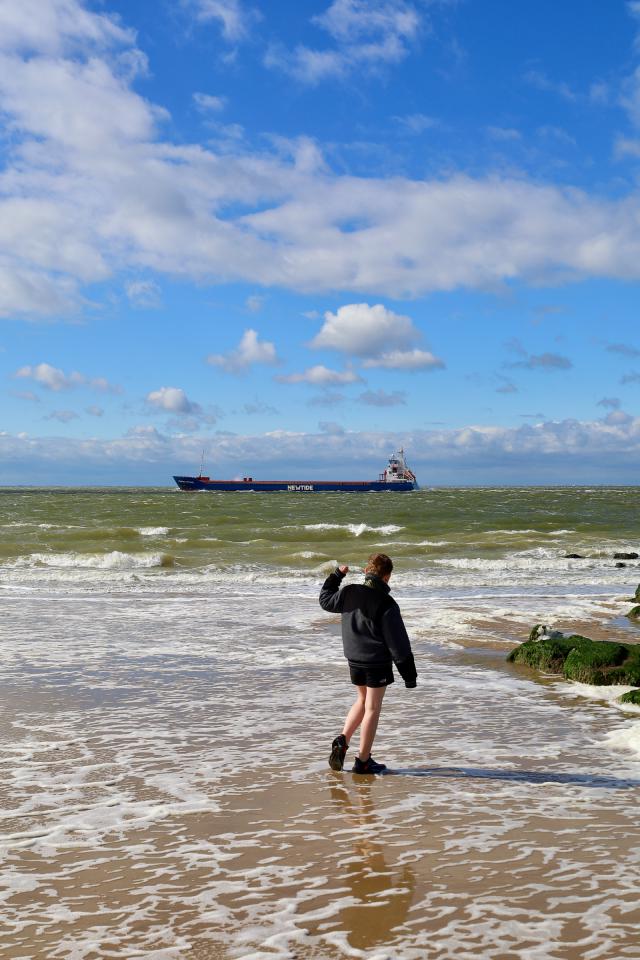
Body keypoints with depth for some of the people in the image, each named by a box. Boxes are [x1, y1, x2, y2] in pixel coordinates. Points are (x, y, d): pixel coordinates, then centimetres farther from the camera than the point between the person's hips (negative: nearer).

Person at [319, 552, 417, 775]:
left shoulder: (350, 593, -3)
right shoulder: (387, 605, -17)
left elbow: (325, 600, 19)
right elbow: (398, 643, -15)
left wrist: (336, 575, 28)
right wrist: (409, 674, -8)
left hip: (354, 660, 5)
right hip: (378, 663, -5)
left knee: (363, 700, 25)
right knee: (372, 708, 4)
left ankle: (342, 740, 10)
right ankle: (363, 761, 10)